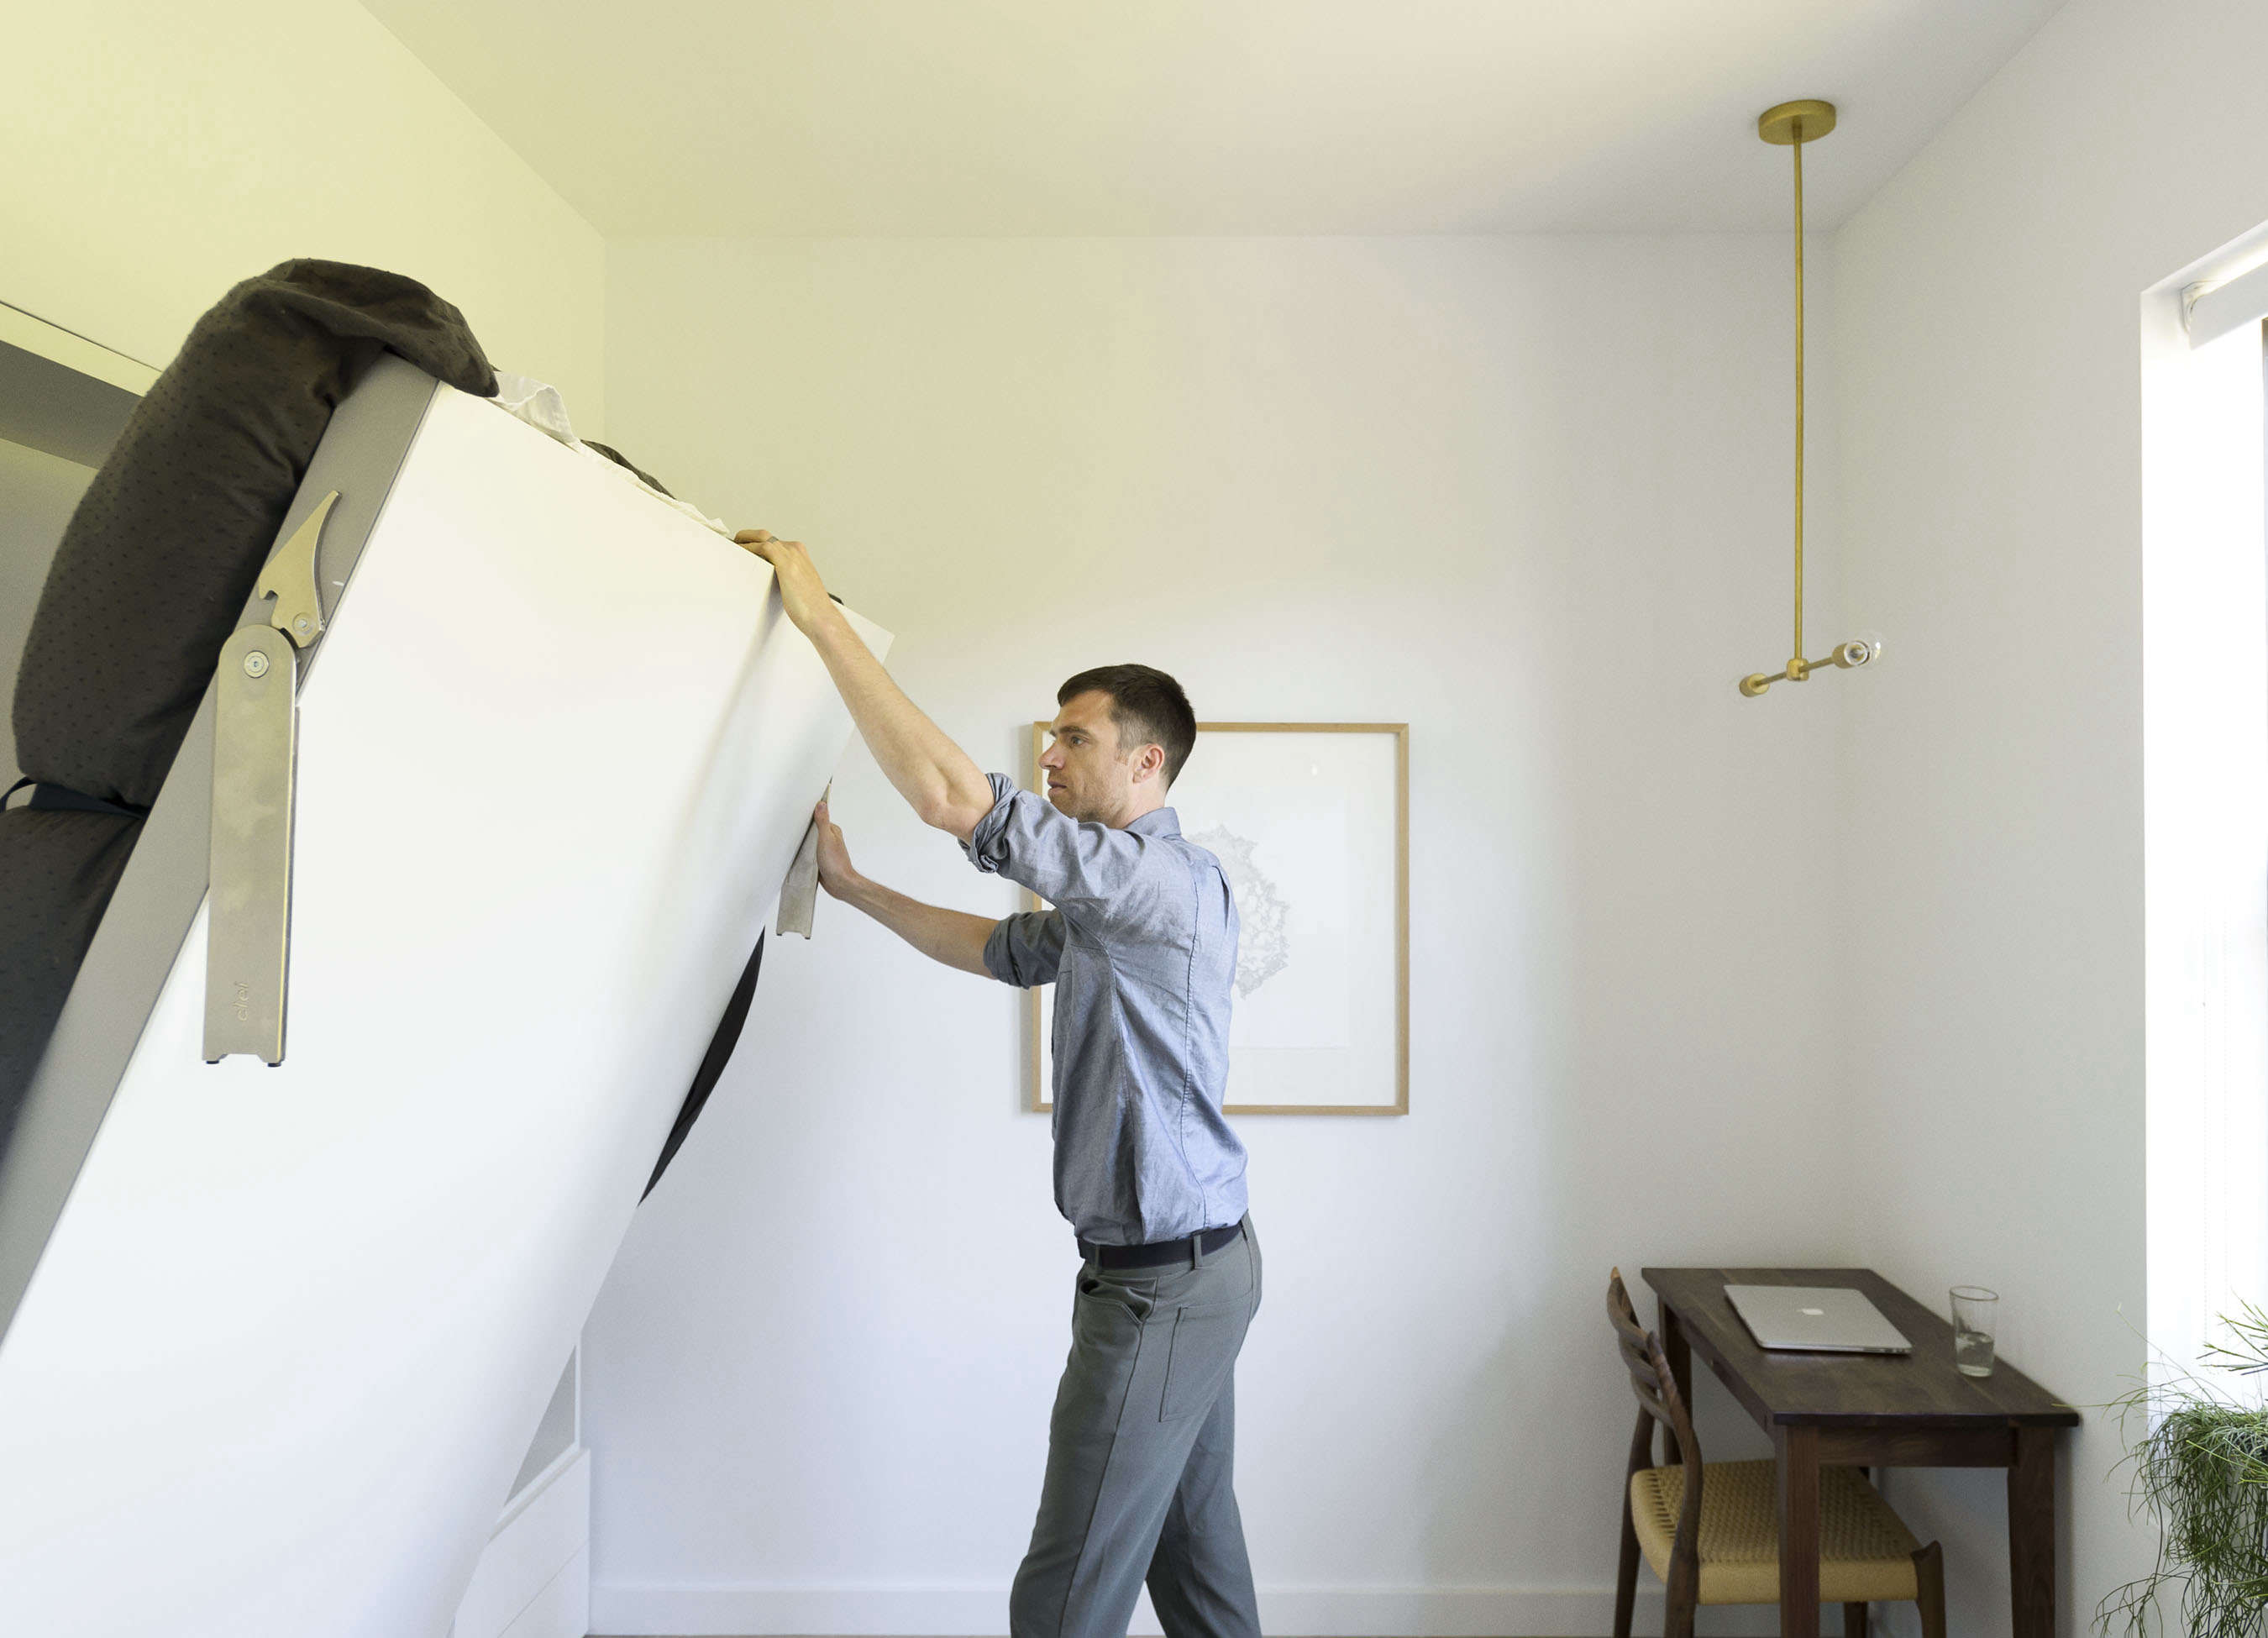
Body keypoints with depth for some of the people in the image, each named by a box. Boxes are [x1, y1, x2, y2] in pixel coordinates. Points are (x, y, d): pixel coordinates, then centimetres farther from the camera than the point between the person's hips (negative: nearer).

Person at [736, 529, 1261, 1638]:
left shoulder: (1164, 878, -20)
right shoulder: (1111, 902, 14)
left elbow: (956, 800, -29)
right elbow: (1004, 951, 24)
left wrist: (820, 618, -23)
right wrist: (853, 887, 20)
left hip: (1162, 1279, -10)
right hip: (1194, 1263, 10)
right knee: (1192, 1542, 19)